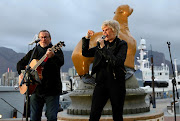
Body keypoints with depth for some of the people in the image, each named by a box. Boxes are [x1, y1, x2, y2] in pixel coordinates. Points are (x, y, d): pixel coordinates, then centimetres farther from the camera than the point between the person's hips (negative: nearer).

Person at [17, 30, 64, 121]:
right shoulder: (33, 52, 15)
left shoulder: (56, 50, 1)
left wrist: (53, 56, -40)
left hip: (52, 89, -4)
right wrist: (21, 73, 2)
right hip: (36, 89, 4)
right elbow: (20, 63, 22)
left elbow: (61, 62, -19)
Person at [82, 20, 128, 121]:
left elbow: (117, 62, -18)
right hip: (101, 82, 3)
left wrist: (103, 48, -16)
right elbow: (85, 53, 17)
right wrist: (87, 38, 5)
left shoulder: (122, 44, -1)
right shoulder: (102, 44, 12)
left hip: (116, 83, -3)